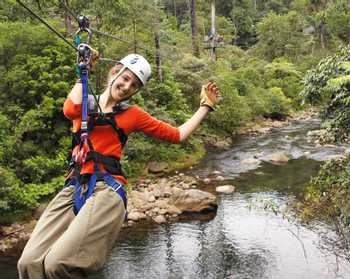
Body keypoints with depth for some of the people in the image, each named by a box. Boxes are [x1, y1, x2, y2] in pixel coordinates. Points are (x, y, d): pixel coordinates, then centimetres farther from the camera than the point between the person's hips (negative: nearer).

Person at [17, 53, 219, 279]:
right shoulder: (85, 103, 19)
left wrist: (206, 106, 23)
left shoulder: (132, 114, 16)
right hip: (74, 187, 3)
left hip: (106, 188, -2)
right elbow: (70, 111, -7)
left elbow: (177, 135, 18)